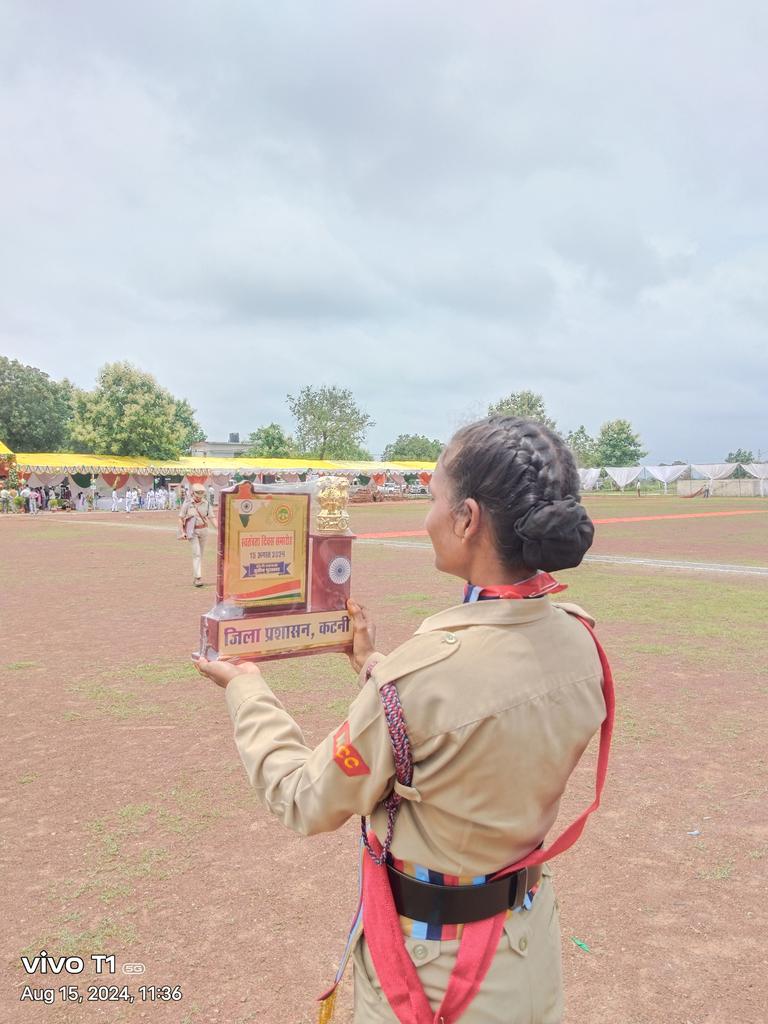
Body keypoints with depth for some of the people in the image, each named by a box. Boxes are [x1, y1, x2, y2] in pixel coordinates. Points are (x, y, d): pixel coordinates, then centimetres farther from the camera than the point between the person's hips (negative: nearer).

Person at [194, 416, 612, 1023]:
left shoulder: (423, 672, -33)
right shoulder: (580, 644, -12)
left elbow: (307, 803, -17)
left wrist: (246, 689, -5)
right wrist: (376, 668, 11)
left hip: (431, 963, -5)